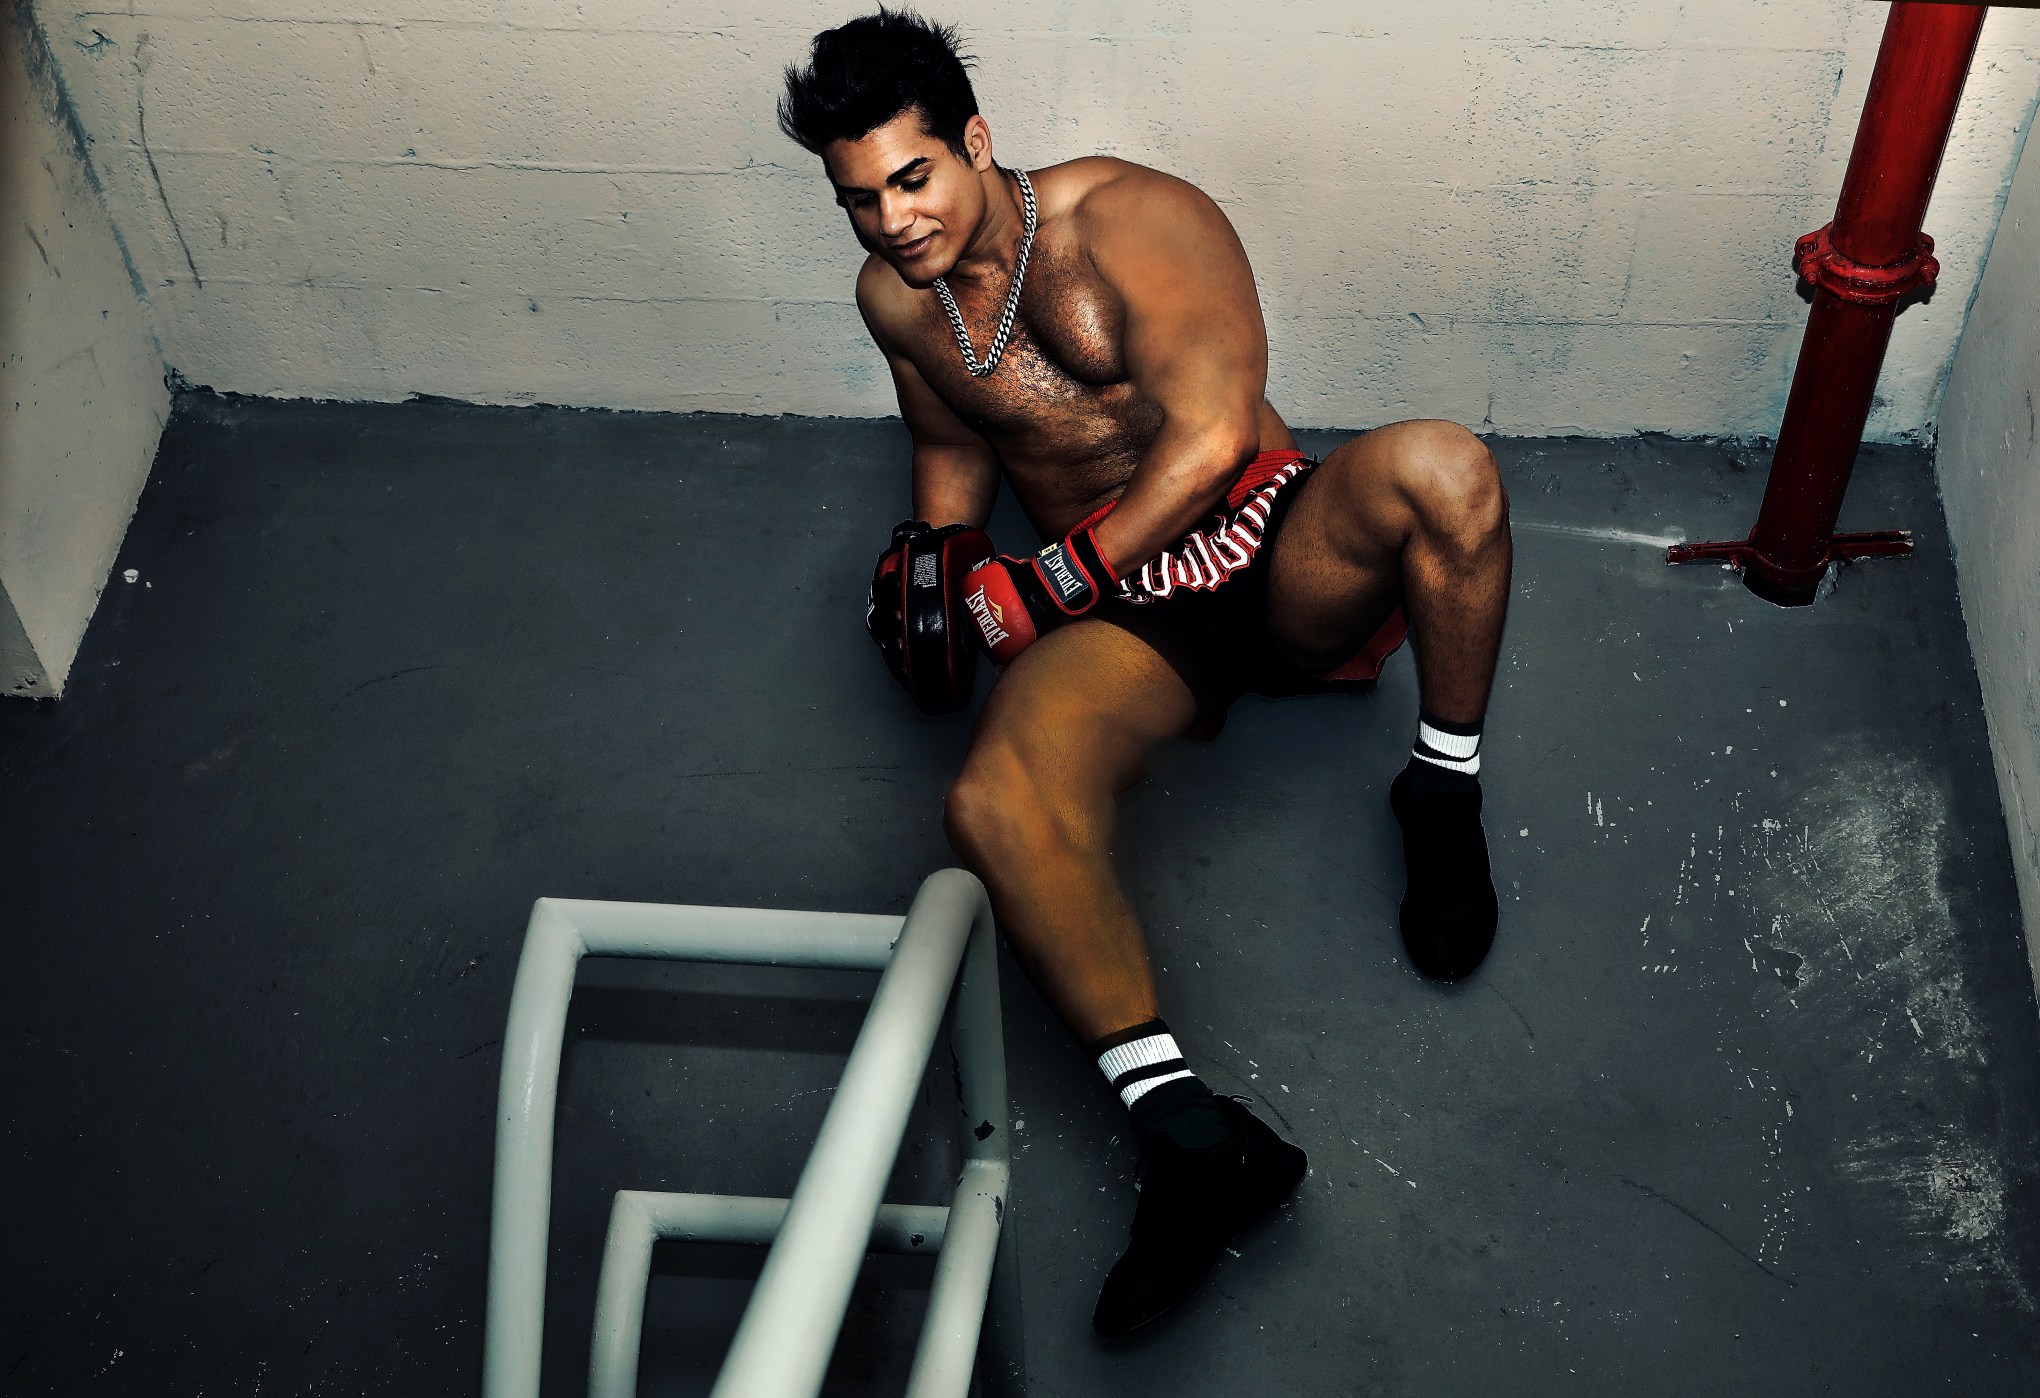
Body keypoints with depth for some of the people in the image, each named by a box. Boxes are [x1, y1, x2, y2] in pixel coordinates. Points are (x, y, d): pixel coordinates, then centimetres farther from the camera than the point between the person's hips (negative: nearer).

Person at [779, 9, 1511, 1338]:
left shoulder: (1130, 218, -9)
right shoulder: (897, 299, 10)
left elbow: (1212, 434, -21)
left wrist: (1054, 577, -18)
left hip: (1274, 555, -2)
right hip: (1120, 619, 2)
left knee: (1437, 468, -37)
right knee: (995, 799, -33)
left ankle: (1444, 798, -12)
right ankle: (1189, 1130, -36)